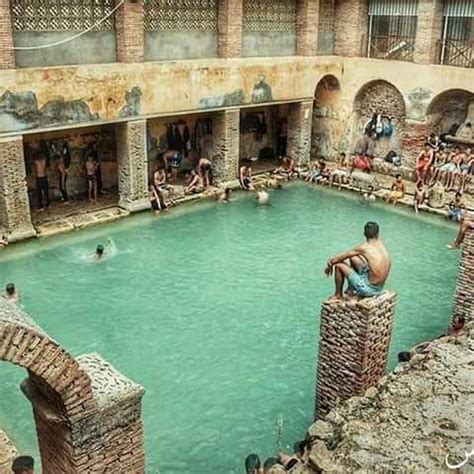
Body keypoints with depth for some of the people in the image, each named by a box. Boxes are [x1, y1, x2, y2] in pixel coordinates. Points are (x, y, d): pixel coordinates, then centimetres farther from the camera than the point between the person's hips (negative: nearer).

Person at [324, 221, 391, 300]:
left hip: (370, 289, -7)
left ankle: (338, 296, 19)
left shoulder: (364, 248, -17)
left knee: (339, 265, 1)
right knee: (353, 258, 18)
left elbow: (342, 256, -6)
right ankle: (351, 289, 34)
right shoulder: (381, 244, 3)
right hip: (380, 288, 7)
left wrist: (330, 265, 13)